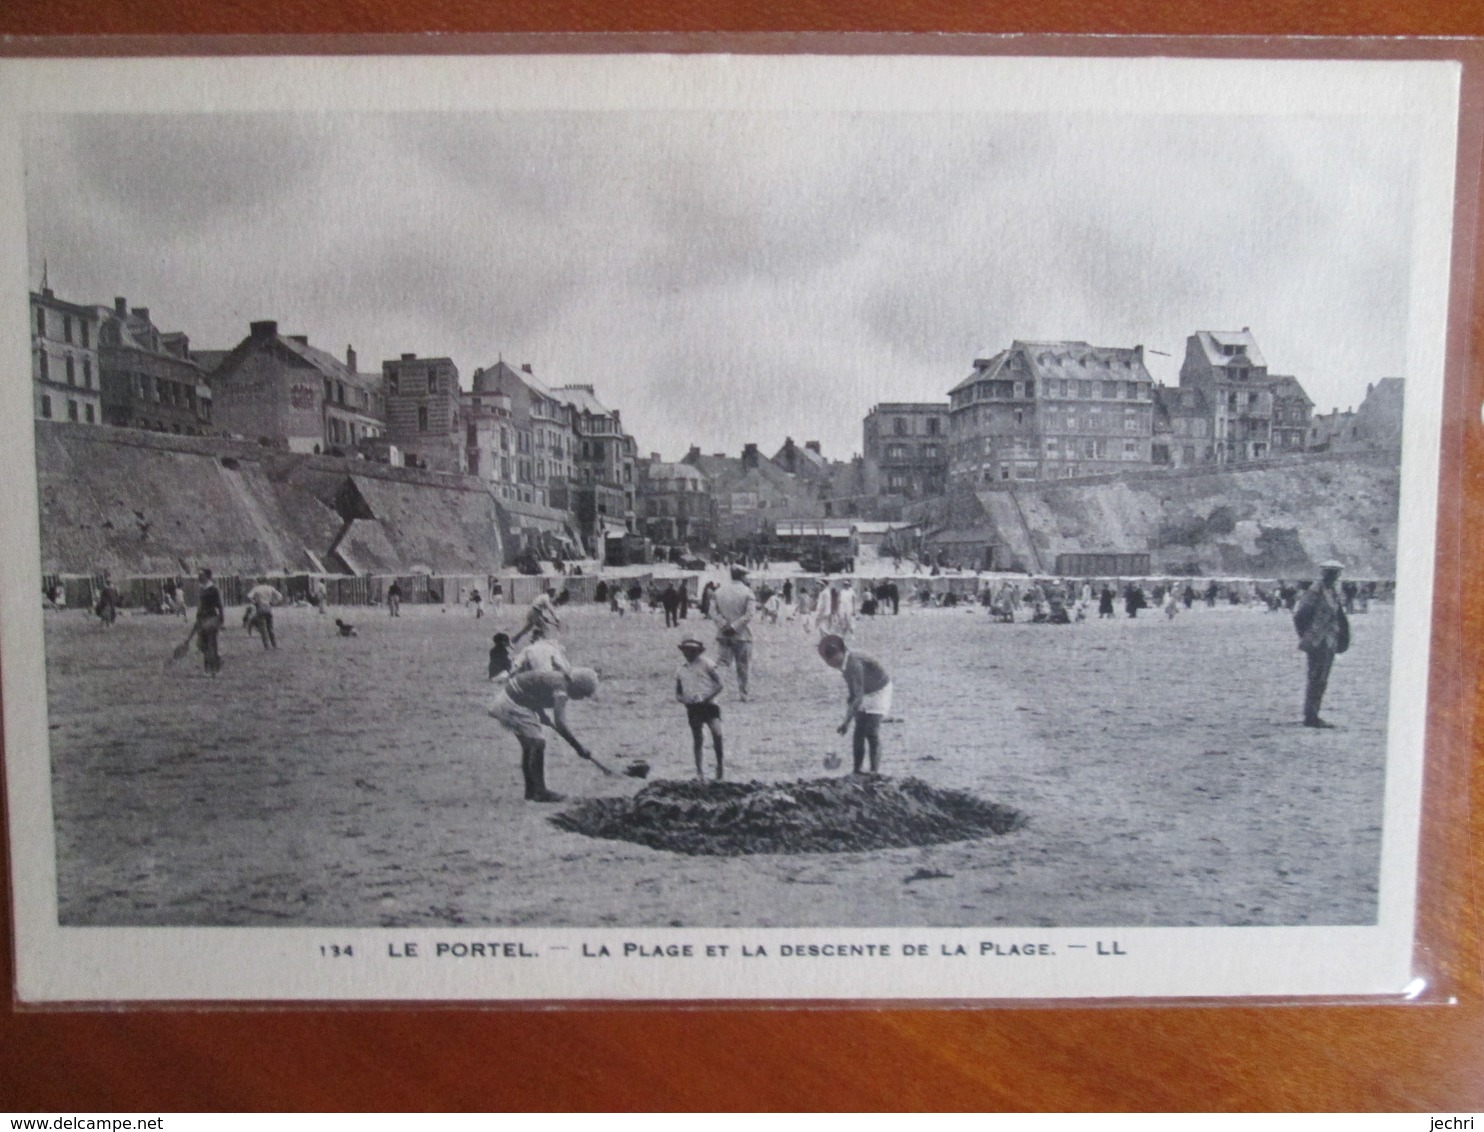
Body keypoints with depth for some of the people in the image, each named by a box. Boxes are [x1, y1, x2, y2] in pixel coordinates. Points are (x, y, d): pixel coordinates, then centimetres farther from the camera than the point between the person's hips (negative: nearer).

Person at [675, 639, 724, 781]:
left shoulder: (706, 664, 1)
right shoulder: (680, 670, 12)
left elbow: (719, 685, -3)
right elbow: (678, 693, 18)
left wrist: (709, 697, -18)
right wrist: (683, 699, -5)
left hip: (709, 704, -4)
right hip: (693, 707, 4)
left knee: (717, 733, -21)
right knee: (697, 740, 8)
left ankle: (720, 764, -4)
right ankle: (700, 771, 20)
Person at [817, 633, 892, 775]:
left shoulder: (854, 664, -35)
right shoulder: (845, 661, -9)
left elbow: (858, 697, -38)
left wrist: (847, 722, -41)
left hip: (879, 691, -8)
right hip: (866, 693, 8)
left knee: (872, 732, -16)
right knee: (859, 732, 2)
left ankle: (875, 771, -13)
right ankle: (858, 770, 6)